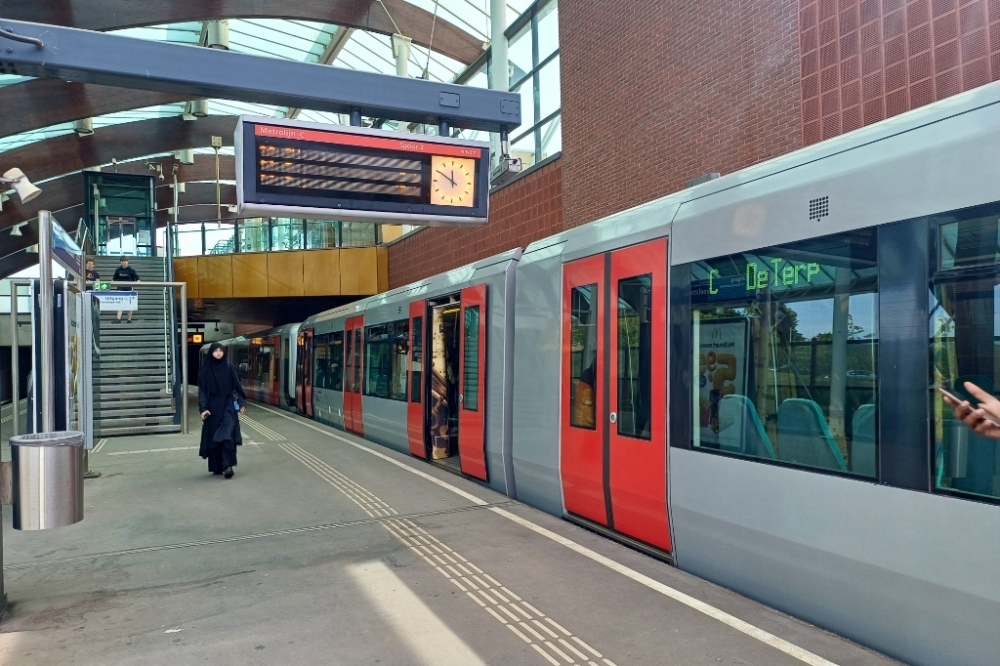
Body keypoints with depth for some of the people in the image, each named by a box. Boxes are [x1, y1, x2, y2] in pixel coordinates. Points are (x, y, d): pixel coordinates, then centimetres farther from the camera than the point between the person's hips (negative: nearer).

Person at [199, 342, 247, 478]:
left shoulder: (229, 367, 3)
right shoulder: (205, 370, 0)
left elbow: (237, 386, 5)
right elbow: (202, 390, -3)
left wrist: (242, 403, 0)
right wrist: (203, 408, -13)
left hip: (227, 406, 0)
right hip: (212, 407, 1)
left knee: (227, 435, -13)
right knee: (213, 437, 4)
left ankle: (227, 465, -14)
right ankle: (216, 466, 15)